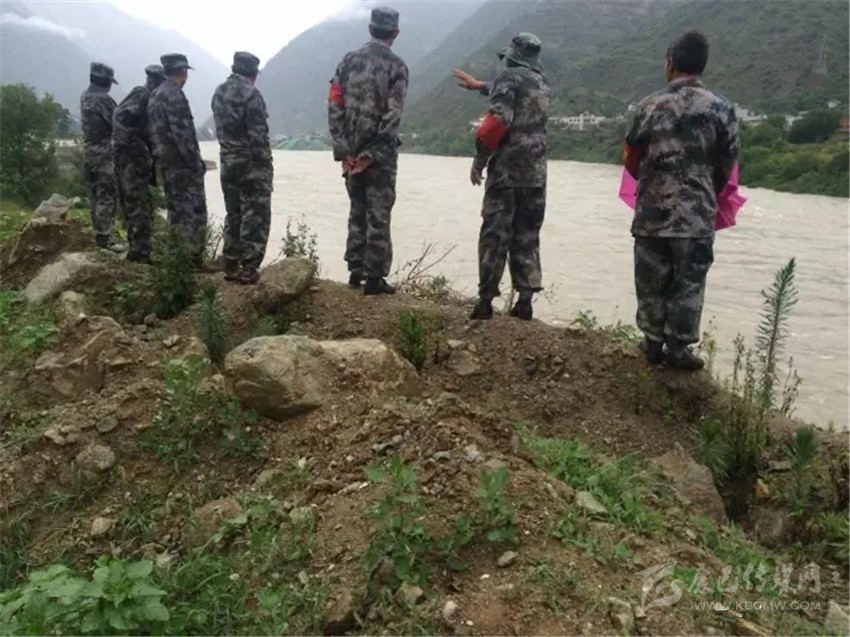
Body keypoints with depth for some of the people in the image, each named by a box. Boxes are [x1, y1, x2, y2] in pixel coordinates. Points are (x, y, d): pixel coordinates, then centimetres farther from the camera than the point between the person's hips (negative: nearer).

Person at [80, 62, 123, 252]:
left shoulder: (85, 96, 10)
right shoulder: (103, 99, -17)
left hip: (89, 150, 9)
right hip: (104, 152, -9)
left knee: (95, 194, 14)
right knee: (107, 195, -7)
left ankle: (99, 232, 22)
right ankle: (104, 236, -6)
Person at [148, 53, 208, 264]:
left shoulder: (155, 95, 16)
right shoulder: (174, 95, -15)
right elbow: (181, 133, -20)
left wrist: (161, 157, 21)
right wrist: (196, 162, -16)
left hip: (167, 161, 10)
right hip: (183, 163, -10)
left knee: (176, 209, 14)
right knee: (195, 210, -6)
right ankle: (193, 257, -4)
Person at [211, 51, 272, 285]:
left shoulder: (218, 93, 10)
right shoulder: (250, 94, -15)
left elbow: (220, 129, 13)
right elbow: (258, 135, -17)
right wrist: (266, 164, -11)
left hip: (228, 163, 8)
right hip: (252, 164, -8)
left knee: (233, 215, 15)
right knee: (255, 217, -2)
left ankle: (231, 265, 18)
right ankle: (248, 268, -3)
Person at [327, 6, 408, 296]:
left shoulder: (349, 60, 7)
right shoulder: (396, 66, -5)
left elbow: (334, 106, 0)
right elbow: (393, 115, -15)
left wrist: (343, 148, -1)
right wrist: (374, 153, -13)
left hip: (352, 151, 5)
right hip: (380, 153, -4)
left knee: (357, 211, 17)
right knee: (378, 215, 2)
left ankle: (356, 271, 22)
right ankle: (374, 278, 5)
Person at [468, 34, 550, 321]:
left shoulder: (509, 77, -5)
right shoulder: (542, 83, 18)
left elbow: (497, 121, -17)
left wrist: (479, 159, -9)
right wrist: (481, 86, 49)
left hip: (506, 170, -6)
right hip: (536, 173, 6)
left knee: (495, 235, -2)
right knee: (527, 237, 9)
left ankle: (486, 300, -2)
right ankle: (525, 300, 7)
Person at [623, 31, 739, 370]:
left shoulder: (651, 105, 1)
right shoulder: (721, 108, -2)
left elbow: (631, 160, 8)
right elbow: (726, 165, 4)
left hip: (651, 210, 1)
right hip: (696, 213, -1)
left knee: (651, 280, 13)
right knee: (688, 282, 9)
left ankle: (653, 342, 22)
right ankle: (678, 347, 14)